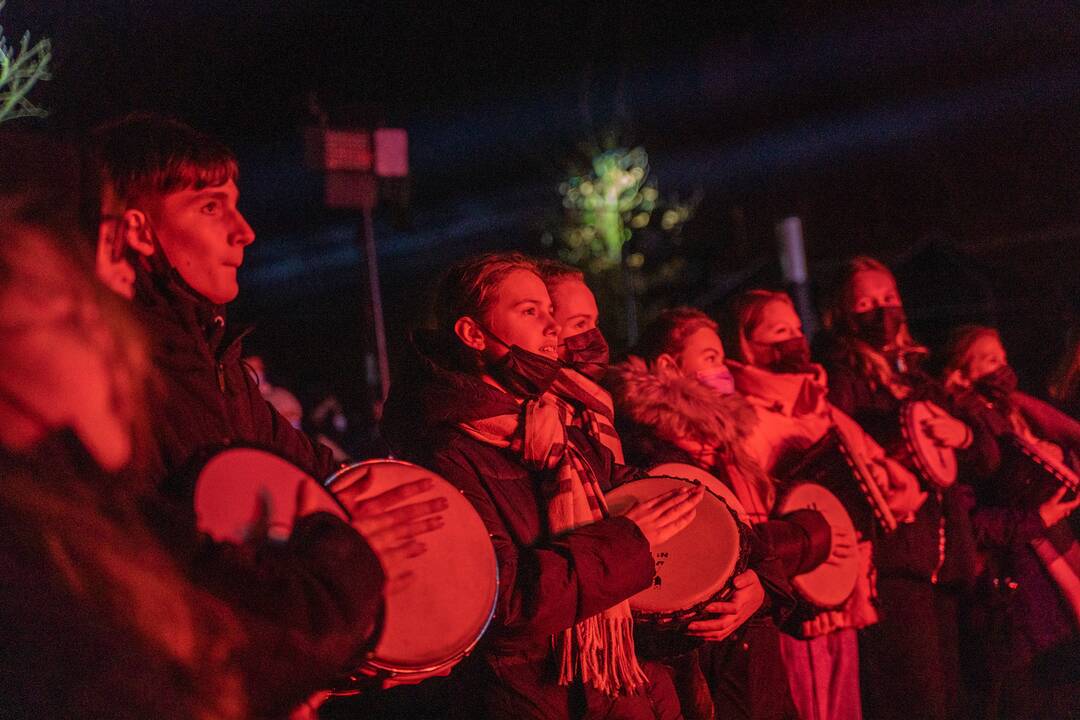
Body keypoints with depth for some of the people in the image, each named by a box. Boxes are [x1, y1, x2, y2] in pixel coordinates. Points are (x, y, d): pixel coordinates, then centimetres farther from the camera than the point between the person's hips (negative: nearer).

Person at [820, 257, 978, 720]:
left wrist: (961, 435, -7)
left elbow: (988, 456, 14)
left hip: (945, 566, 7)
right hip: (890, 563, -7)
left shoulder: (921, 381, 21)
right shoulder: (841, 379, 1)